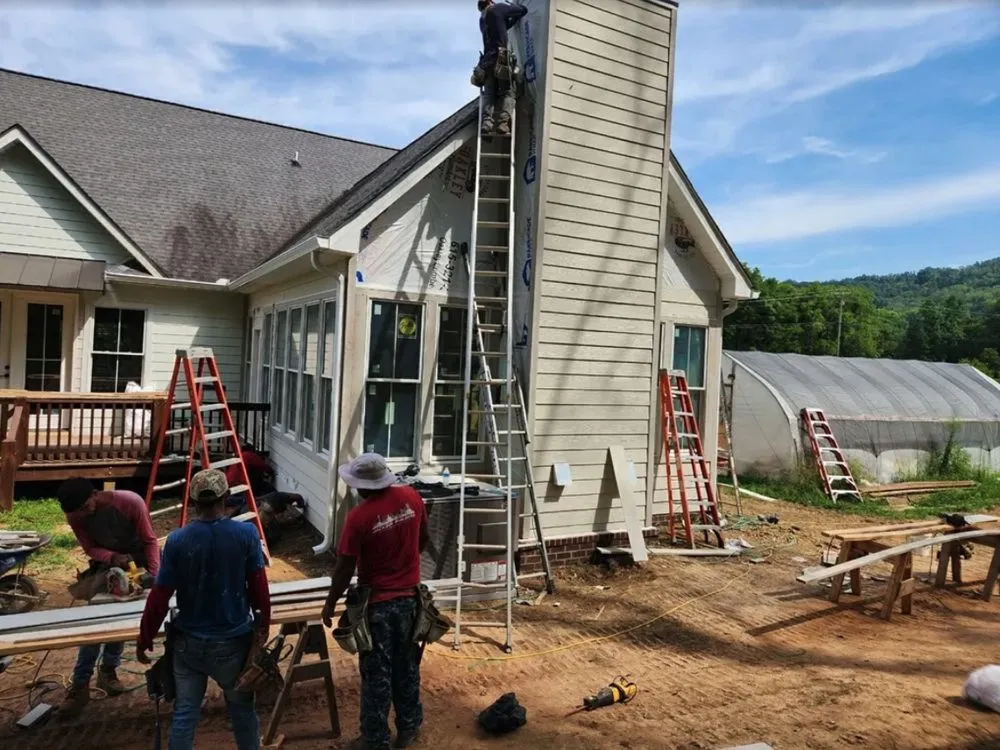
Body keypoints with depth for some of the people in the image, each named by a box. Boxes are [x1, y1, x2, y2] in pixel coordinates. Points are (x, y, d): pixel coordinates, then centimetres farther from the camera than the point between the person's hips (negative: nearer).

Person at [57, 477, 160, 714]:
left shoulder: (130, 502, -31)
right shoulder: (74, 516, -20)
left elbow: (150, 541, -22)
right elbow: (90, 548, -9)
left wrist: (154, 575, -32)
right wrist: (113, 557, -30)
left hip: (138, 562, -2)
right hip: (106, 564, 2)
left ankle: (108, 669, 20)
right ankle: (80, 683, 5)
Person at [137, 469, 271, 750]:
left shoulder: (177, 540, -13)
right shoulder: (246, 533, -16)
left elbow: (159, 597, -8)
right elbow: (259, 586, -10)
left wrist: (144, 639, 6)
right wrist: (264, 623, 5)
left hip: (189, 641, 1)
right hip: (234, 640, -1)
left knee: (185, 711, 14)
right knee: (242, 707, 18)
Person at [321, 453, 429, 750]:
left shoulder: (359, 517, -22)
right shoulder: (412, 498, -8)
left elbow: (345, 568, -14)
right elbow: (423, 540, 7)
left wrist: (330, 603, 1)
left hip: (378, 604, -5)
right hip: (410, 597, 5)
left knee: (376, 673, 10)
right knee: (407, 666, 20)